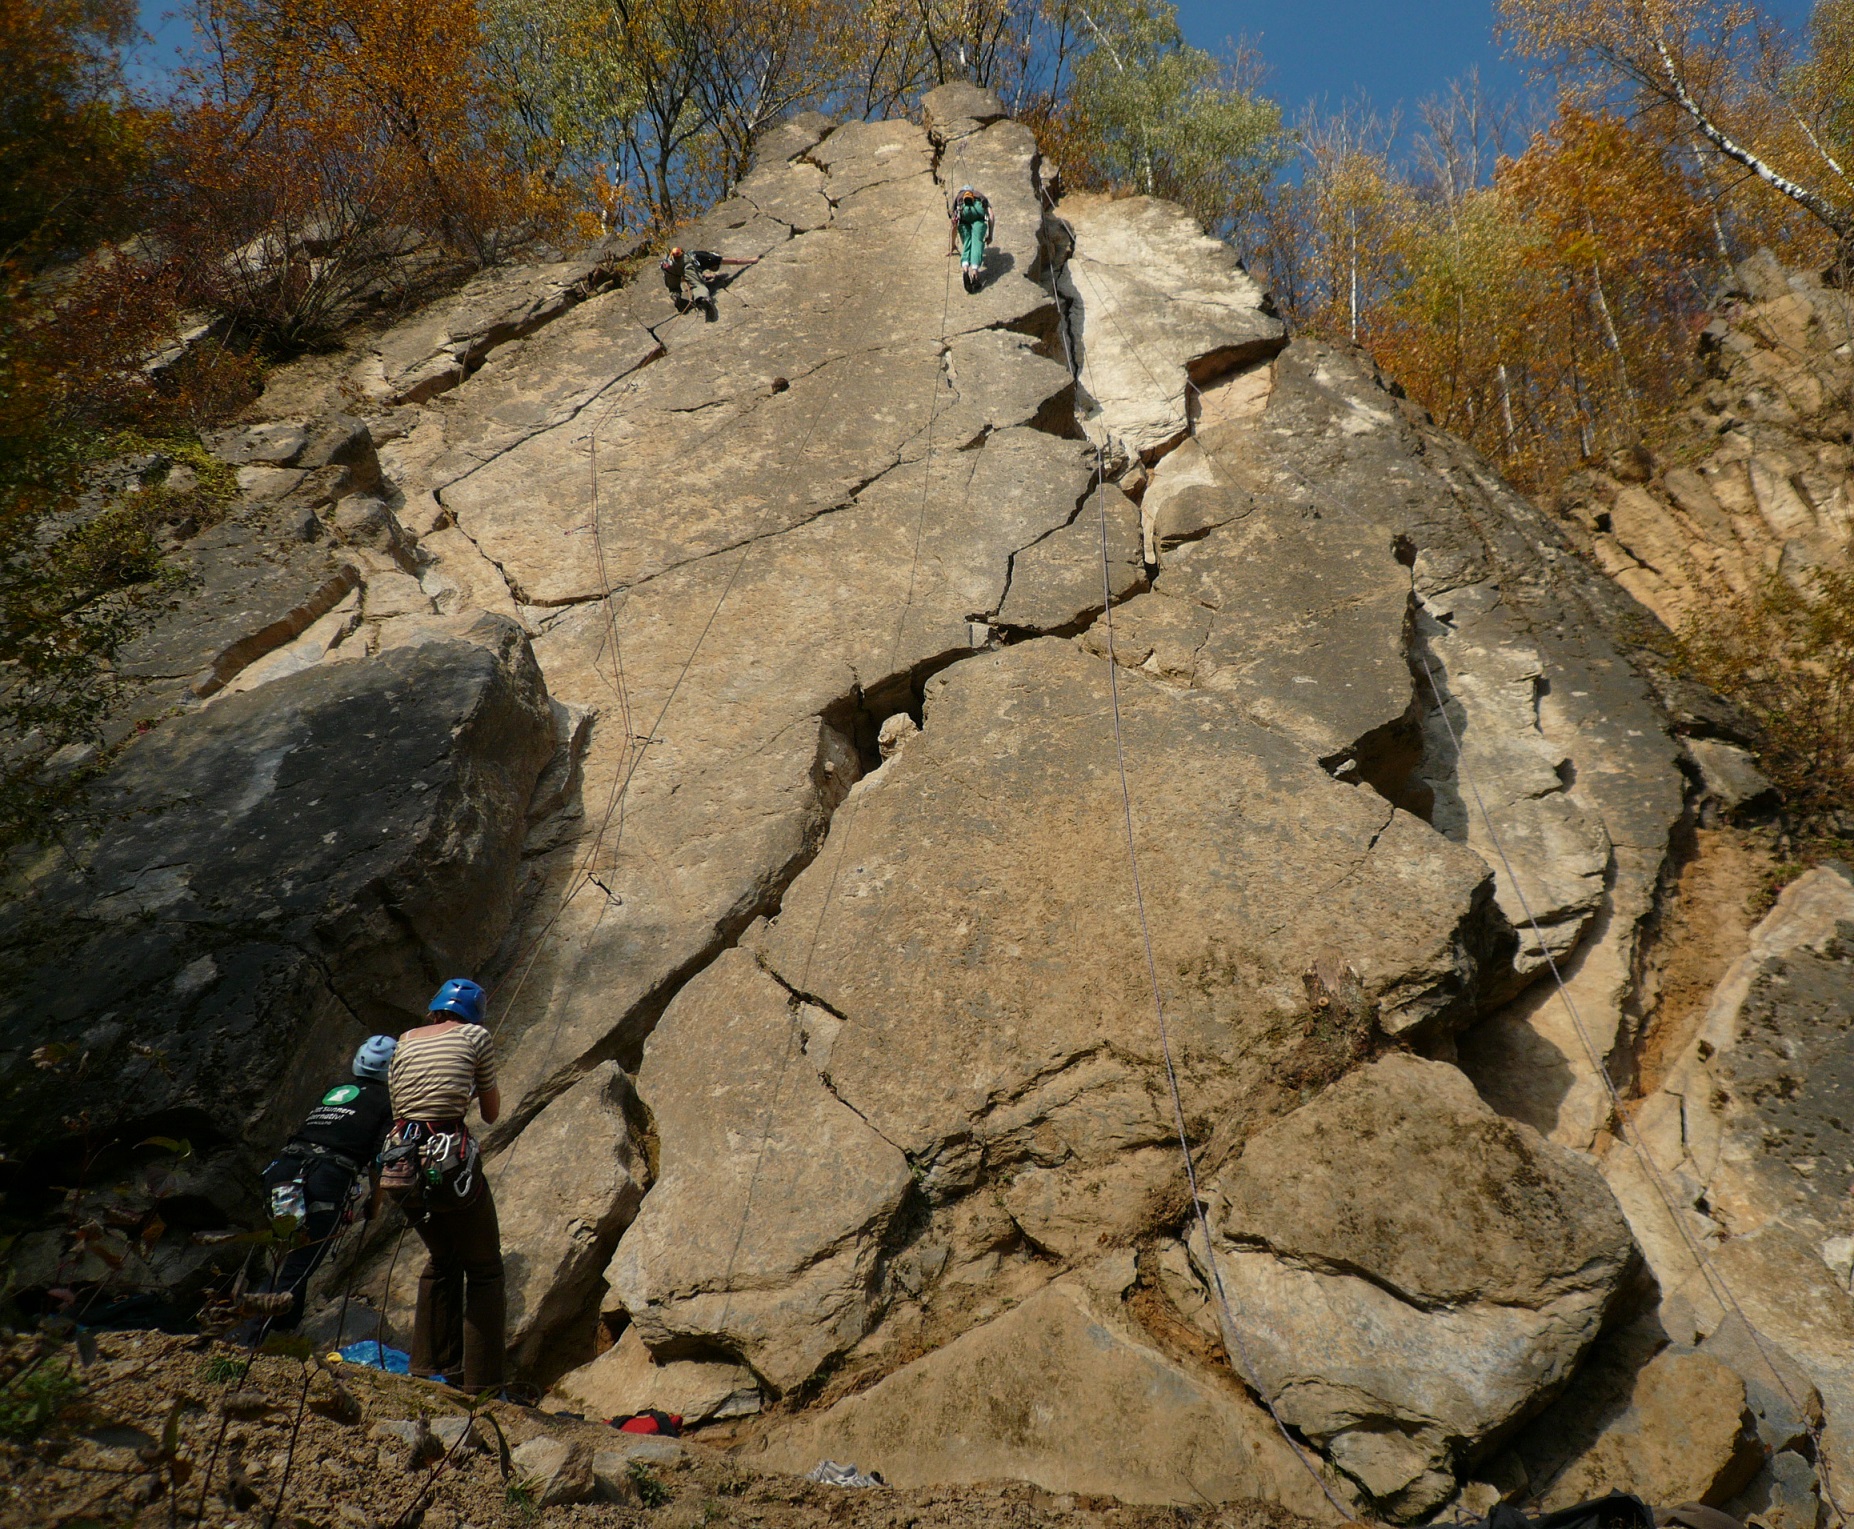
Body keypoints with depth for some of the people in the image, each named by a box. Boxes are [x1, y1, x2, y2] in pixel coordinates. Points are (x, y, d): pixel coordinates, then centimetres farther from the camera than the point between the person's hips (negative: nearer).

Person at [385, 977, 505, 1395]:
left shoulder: (406, 1040, 15)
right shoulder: (475, 1036, 3)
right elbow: (491, 1113, 9)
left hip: (403, 1168, 5)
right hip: (451, 1162, -5)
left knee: (442, 1259, 27)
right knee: (484, 1270, 10)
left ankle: (432, 1361, 31)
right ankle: (482, 1383, 7)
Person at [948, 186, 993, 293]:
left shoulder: (957, 198, 42)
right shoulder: (980, 196, 41)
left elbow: (954, 225, 44)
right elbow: (991, 216, 25)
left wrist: (953, 245, 53)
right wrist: (990, 235, 32)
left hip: (962, 213, 1)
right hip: (978, 213, -1)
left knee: (966, 243, 2)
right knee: (977, 242, -9)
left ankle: (965, 268, -28)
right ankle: (974, 270, -34)